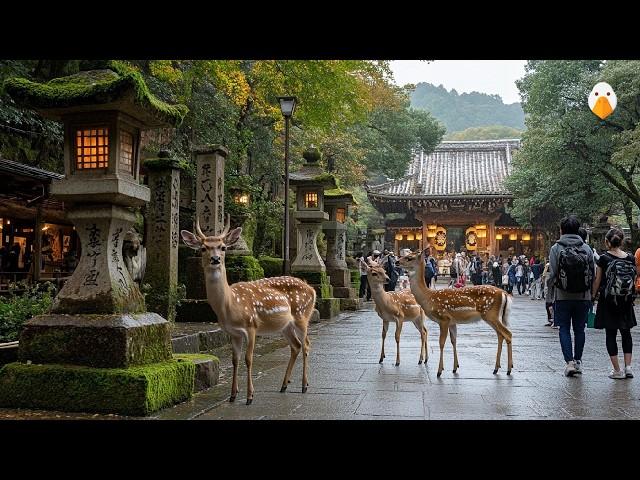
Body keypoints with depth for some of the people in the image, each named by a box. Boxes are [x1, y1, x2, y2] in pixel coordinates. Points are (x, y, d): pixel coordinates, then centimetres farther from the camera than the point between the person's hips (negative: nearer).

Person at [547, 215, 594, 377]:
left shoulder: (556, 248, -8)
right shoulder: (586, 248, 0)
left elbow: (552, 274, -10)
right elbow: (593, 274, 2)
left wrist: (550, 283, 11)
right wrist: (589, 292, 16)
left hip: (563, 296, -2)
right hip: (583, 296, 3)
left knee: (564, 329, 5)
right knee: (579, 329, 14)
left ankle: (569, 362, -4)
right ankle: (578, 361, 21)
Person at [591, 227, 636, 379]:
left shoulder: (604, 258, -10)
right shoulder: (630, 258, -1)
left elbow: (597, 281, -7)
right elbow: (634, 280, 4)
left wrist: (593, 295, 4)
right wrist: (630, 295, 16)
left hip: (608, 300, -3)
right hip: (626, 302, 3)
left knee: (611, 334, 5)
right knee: (626, 333, 16)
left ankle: (617, 370, 5)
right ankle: (628, 367, 9)